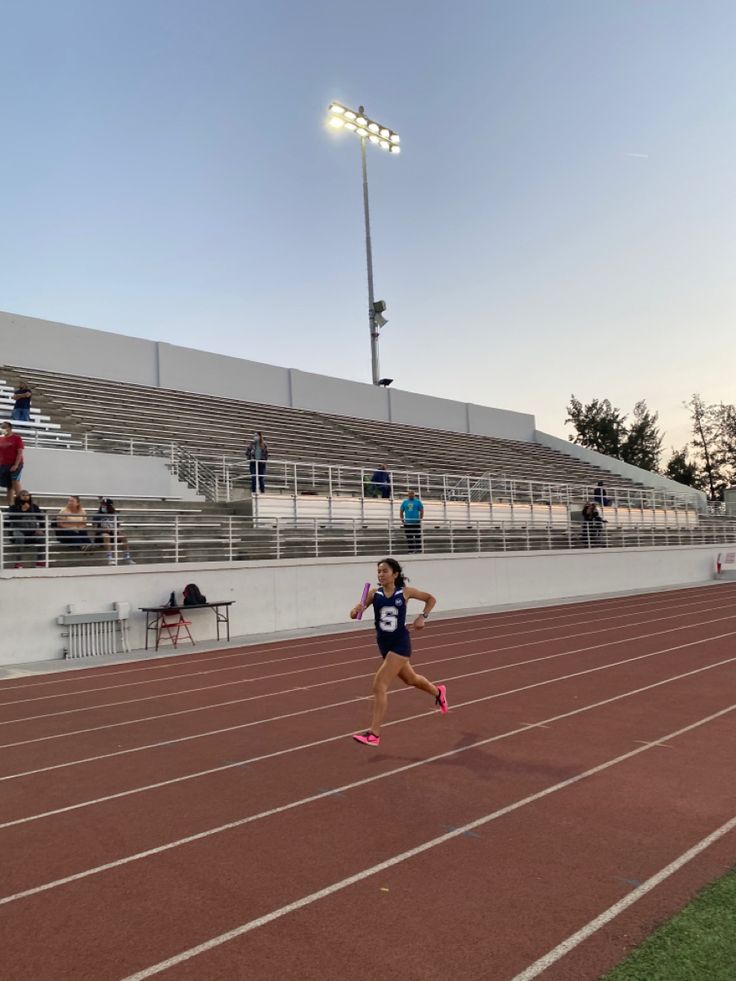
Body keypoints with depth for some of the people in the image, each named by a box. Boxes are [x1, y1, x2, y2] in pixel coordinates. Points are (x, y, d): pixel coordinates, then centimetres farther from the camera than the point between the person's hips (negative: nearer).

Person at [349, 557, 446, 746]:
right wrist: (356, 611, -32)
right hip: (384, 643, 5)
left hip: (400, 643, -5)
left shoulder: (405, 592, -8)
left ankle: (374, 734, -7)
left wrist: (423, 617, -8)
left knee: (379, 686, -14)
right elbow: (356, 612, -9)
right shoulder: (374, 593, -4)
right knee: (410, 679, 26)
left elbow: (431, 598, 6)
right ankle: (438, 691, 57)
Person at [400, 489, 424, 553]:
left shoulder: (418, 501, 3)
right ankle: (411, 550, 13)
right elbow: (401, 511, 14)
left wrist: (420, 519, -4)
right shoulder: (404, 502, 10)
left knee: (418, 537, -3)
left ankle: (418, 550, 0)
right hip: (407, 523, 2)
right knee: (409, 538, 5)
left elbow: (422, 511, 3)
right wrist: (402, 520, 4)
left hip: (416, 523, -2)